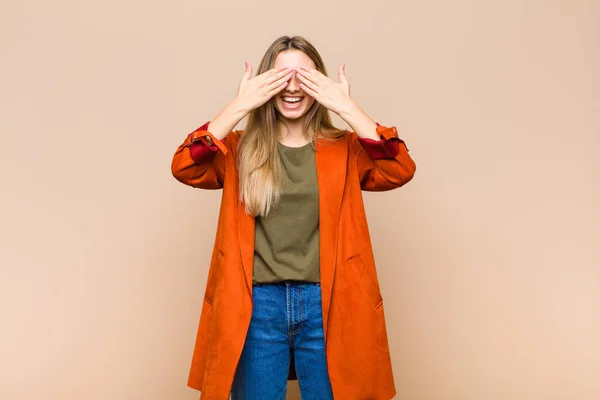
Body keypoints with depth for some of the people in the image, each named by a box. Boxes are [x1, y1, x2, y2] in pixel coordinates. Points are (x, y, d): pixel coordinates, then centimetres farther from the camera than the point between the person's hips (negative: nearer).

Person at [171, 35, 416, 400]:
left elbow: (400, 170, -13)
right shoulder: (240, 149, 4)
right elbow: (184, 168, -12)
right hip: (257, 306, 0)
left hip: (326, 306, 0)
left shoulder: (345, 150, 3)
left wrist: (347, 107, -16)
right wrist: (241, 105, -16)